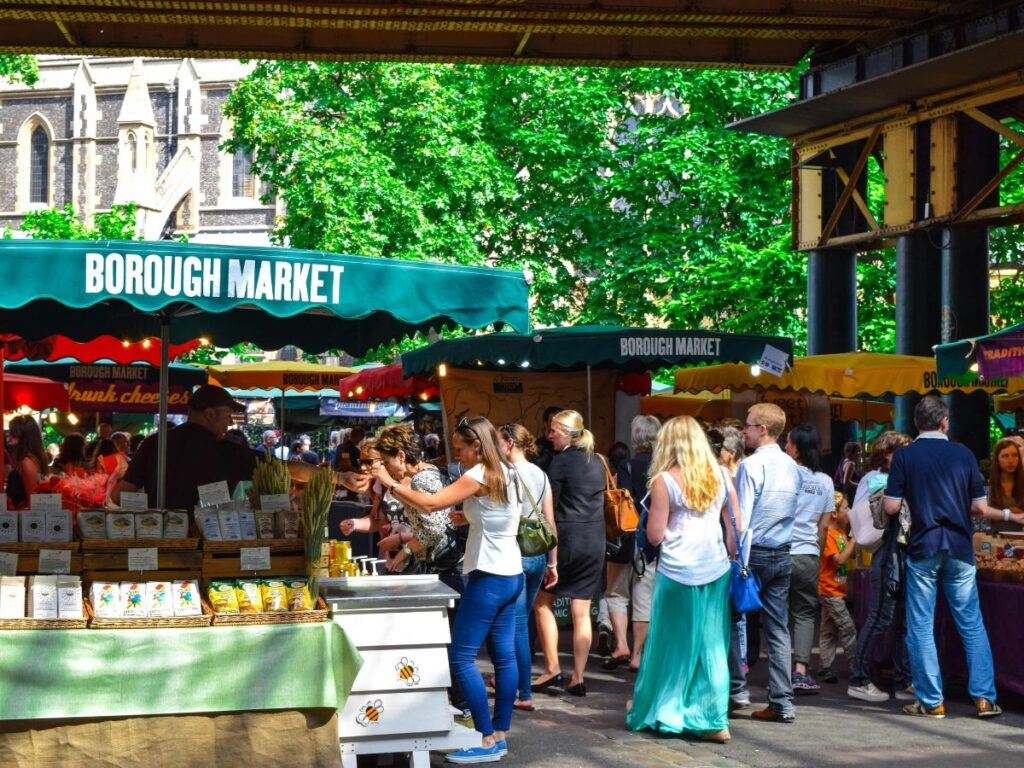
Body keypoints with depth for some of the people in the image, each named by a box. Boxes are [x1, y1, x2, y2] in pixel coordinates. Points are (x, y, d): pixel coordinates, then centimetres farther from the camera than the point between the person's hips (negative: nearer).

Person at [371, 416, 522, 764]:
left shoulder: (479, 476, -16)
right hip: (510, 574, 10)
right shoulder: (504, 473, 12)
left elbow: (430, 503, -21)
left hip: (489, 577, -10)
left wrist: (390, 483, -13)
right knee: (504, 656, 10)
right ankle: (499, 735, 13)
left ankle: (488, 740, -6)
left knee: (461, 657, -6)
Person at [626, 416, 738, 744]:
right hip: (716, 569, 3)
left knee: (672, 644, 8)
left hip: (677, 572, -3)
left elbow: (655, 535, -5)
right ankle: (714, 720, 5)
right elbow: (735, 529, 7)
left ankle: (664, 713, 16)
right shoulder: (720, 476, 6)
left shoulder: (665, 480, -5)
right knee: (712, 646, 6)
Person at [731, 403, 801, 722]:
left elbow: (741, 517, -15)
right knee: (778, 628, 6)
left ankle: (736, 690, 9)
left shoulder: (752, 465, -13)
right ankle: (782, 703, 5)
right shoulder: (792, 467, 10)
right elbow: (792, 512, 15)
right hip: (782, 556, 6)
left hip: (753, 552, -6)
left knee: (734, 621, 8)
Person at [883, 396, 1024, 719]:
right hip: (960, 549, 2)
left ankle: (931, 701, 4)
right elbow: (980, 508, 3)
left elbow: (891, 507, -7)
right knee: (972, 625, 8)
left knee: (921, 627, 4)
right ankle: (984, 698, 6)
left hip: (922, 549, -2)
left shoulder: (904, 456, -2)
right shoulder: (964, 455, 3)